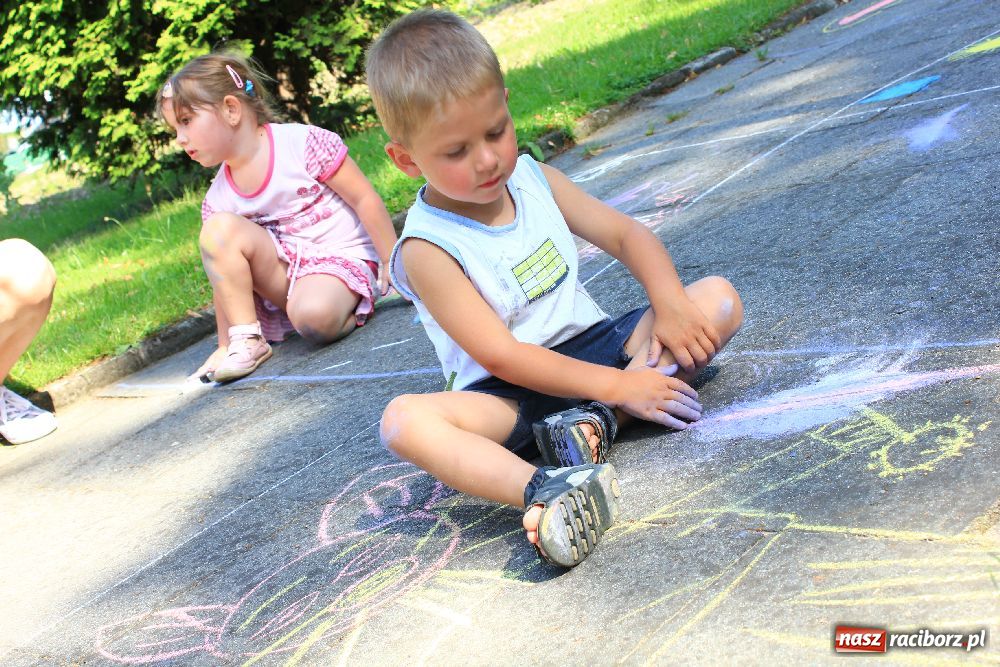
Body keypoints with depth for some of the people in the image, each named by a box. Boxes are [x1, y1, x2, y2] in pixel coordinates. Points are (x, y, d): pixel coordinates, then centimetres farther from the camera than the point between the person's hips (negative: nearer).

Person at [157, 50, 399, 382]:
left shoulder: (302, 143, -15)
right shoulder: (218, 198, 1)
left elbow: (365, 199, -12)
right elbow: (224, 274, 4)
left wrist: (393, 263, -13)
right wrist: (225, 343, 0)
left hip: (341, 259, -6)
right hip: (283, 269, 6)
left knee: (313, 316, -39)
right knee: (217, 229, -19)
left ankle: (351, 311, -4)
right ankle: (247, 339, -15)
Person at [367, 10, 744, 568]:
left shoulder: (533, 177, 2)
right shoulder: (428, 249, -16)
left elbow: (627, 235, 4)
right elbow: (501, 357, -20)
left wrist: (671, 305, -16)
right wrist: (617, 384, -25)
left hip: (597, 344, 6)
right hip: (512, 395, -5)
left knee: (719, 299, -10)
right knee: (404, 419, -32)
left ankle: (596, 423, -29)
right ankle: (541, 489, -57)